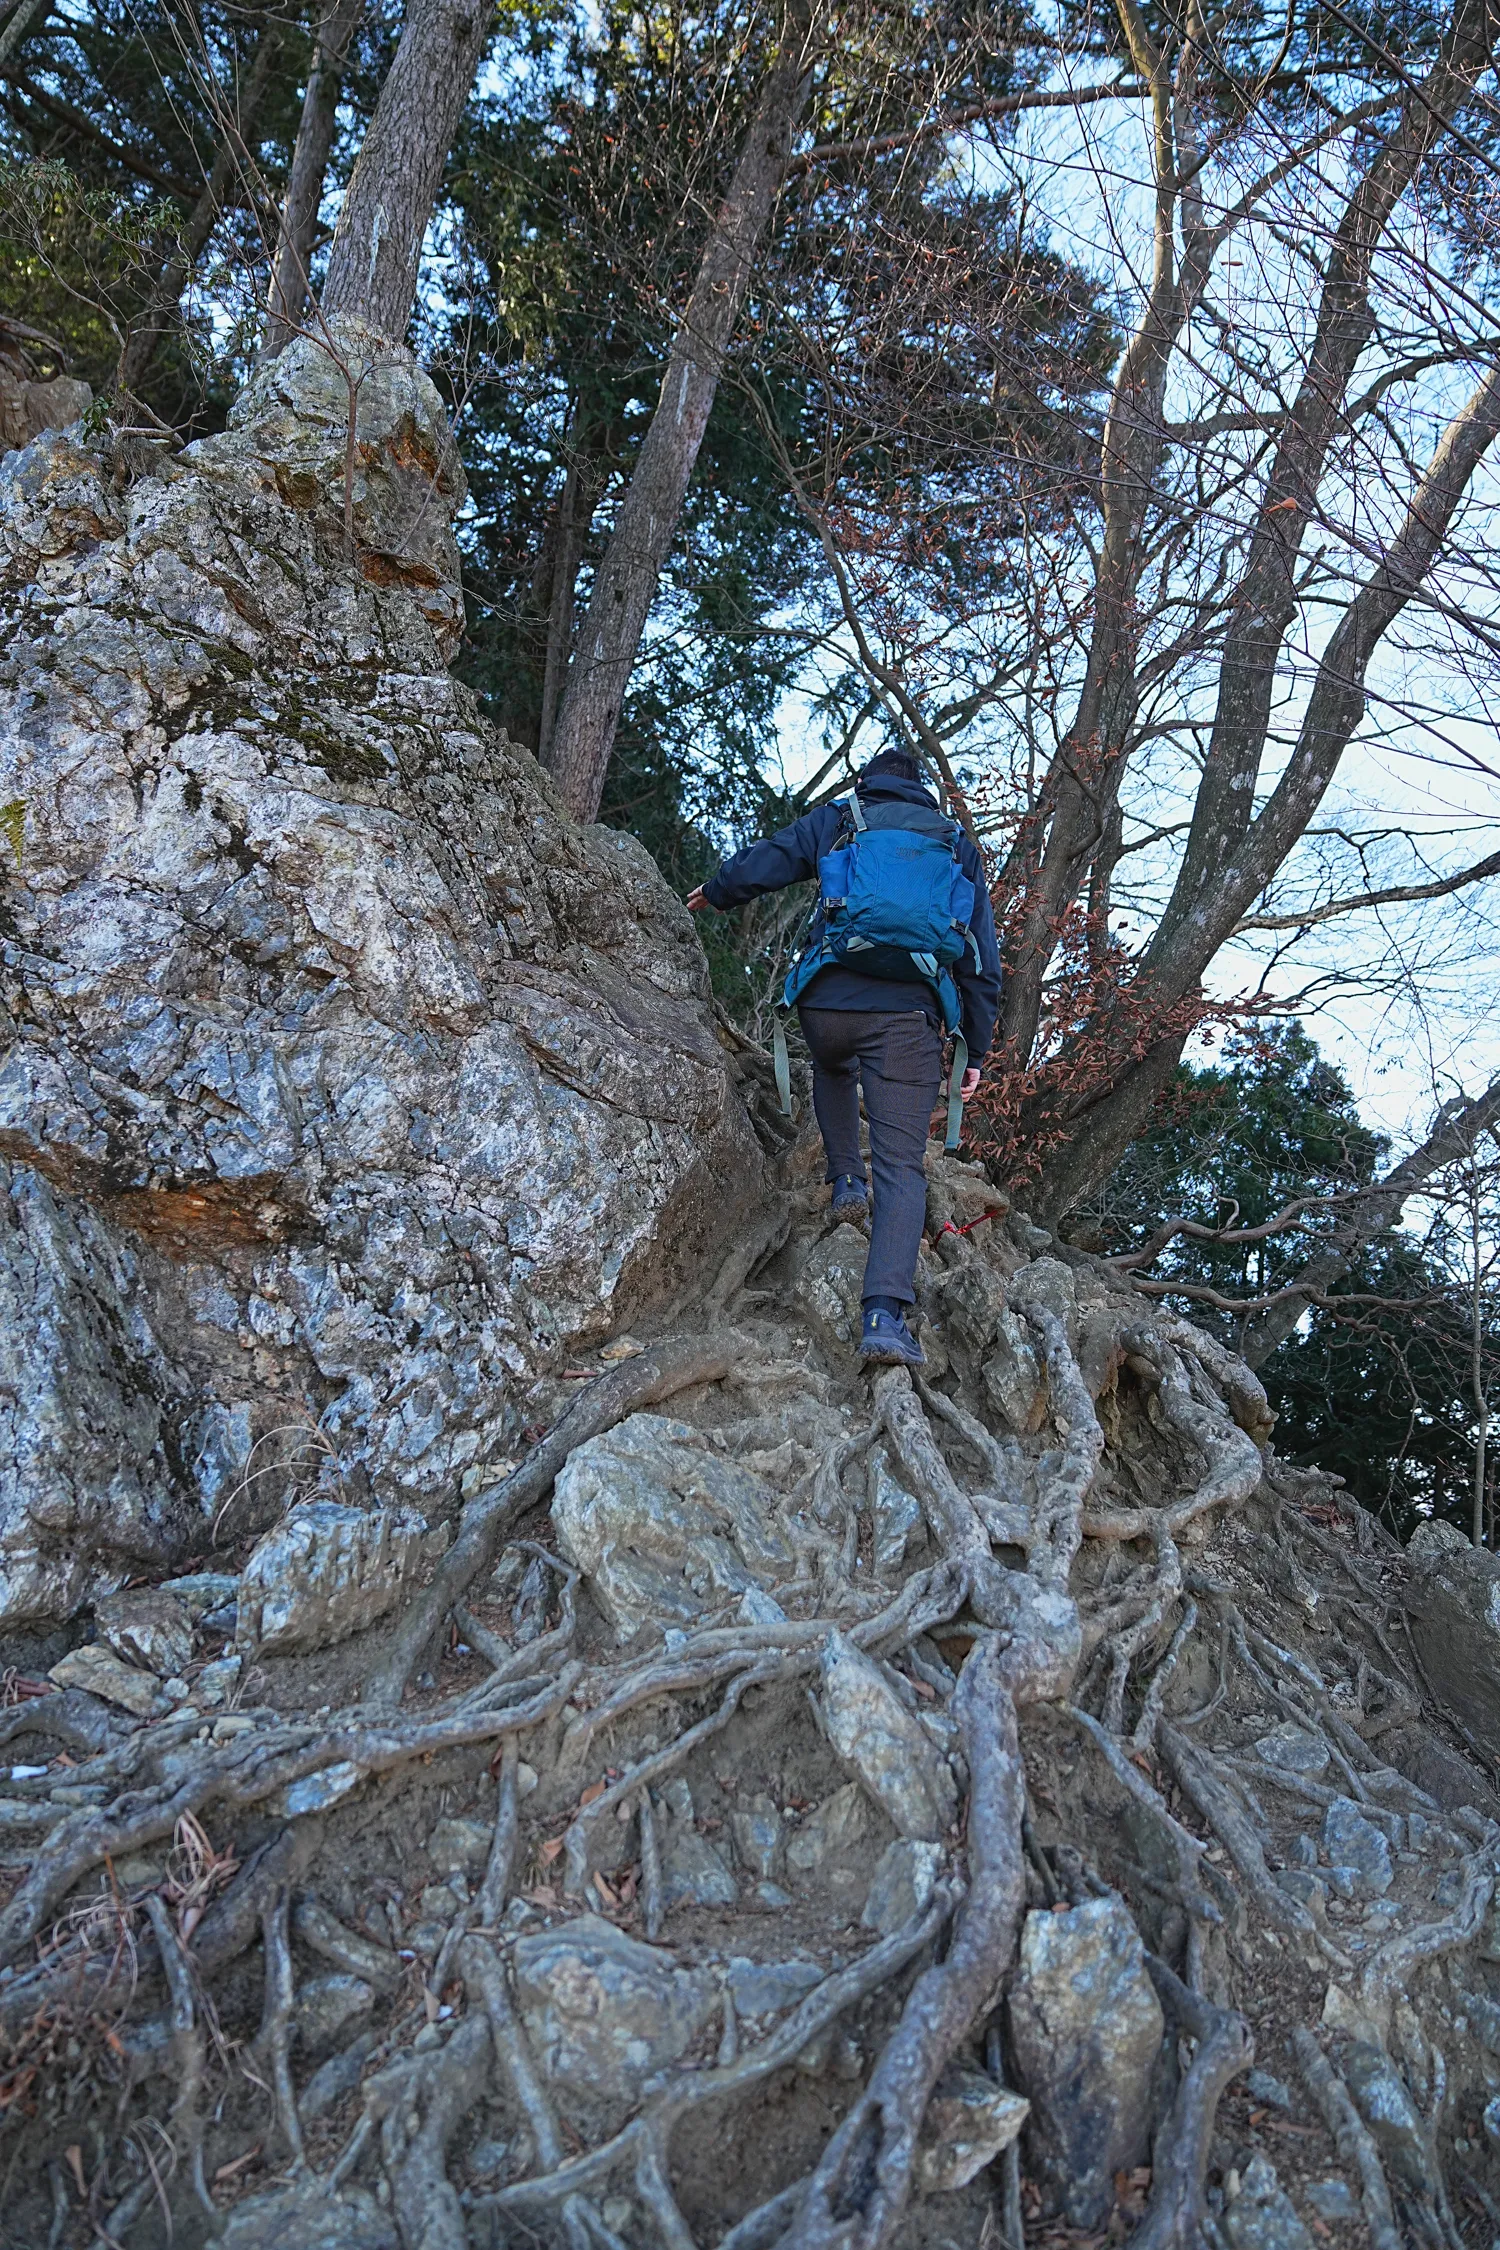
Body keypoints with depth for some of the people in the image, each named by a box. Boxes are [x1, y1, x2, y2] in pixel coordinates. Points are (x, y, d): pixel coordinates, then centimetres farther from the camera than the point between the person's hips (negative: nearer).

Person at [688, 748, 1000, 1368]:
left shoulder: (835, 820, 16)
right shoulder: (956, 845, 21)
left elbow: (757, 866, 10)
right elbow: (982, 957, 17)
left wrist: (714, 893, 33)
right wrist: (976, 1049, 19)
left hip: (827, 1003, 1)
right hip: (908, 1015, 0)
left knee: (833, 1069, 38)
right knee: (901, 1167, -1)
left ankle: (846, 1179, 26)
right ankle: (884, 1314, -15)